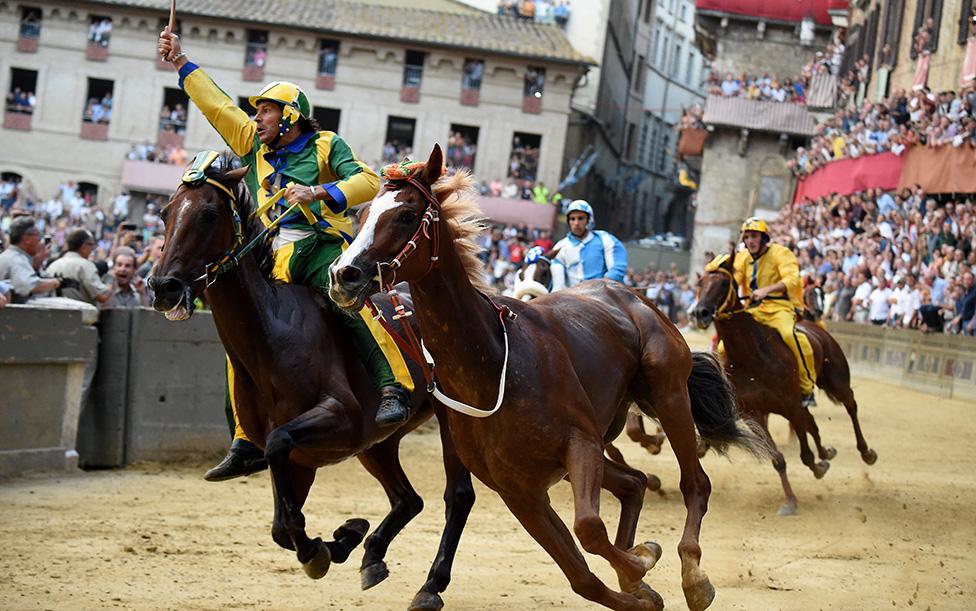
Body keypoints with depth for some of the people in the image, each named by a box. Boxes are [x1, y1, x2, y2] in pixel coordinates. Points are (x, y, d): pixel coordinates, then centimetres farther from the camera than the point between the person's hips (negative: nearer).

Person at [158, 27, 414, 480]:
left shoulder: (326, 145, 8)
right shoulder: (256, 148, 23)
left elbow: (368, 181, -4)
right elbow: (217, 106, 26)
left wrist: (319, 192, -17)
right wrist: (180, 61, 26)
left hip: (320, 246, -6)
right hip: (272, 261, 6)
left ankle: (394, 388, -37)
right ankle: (247, 444, 2)